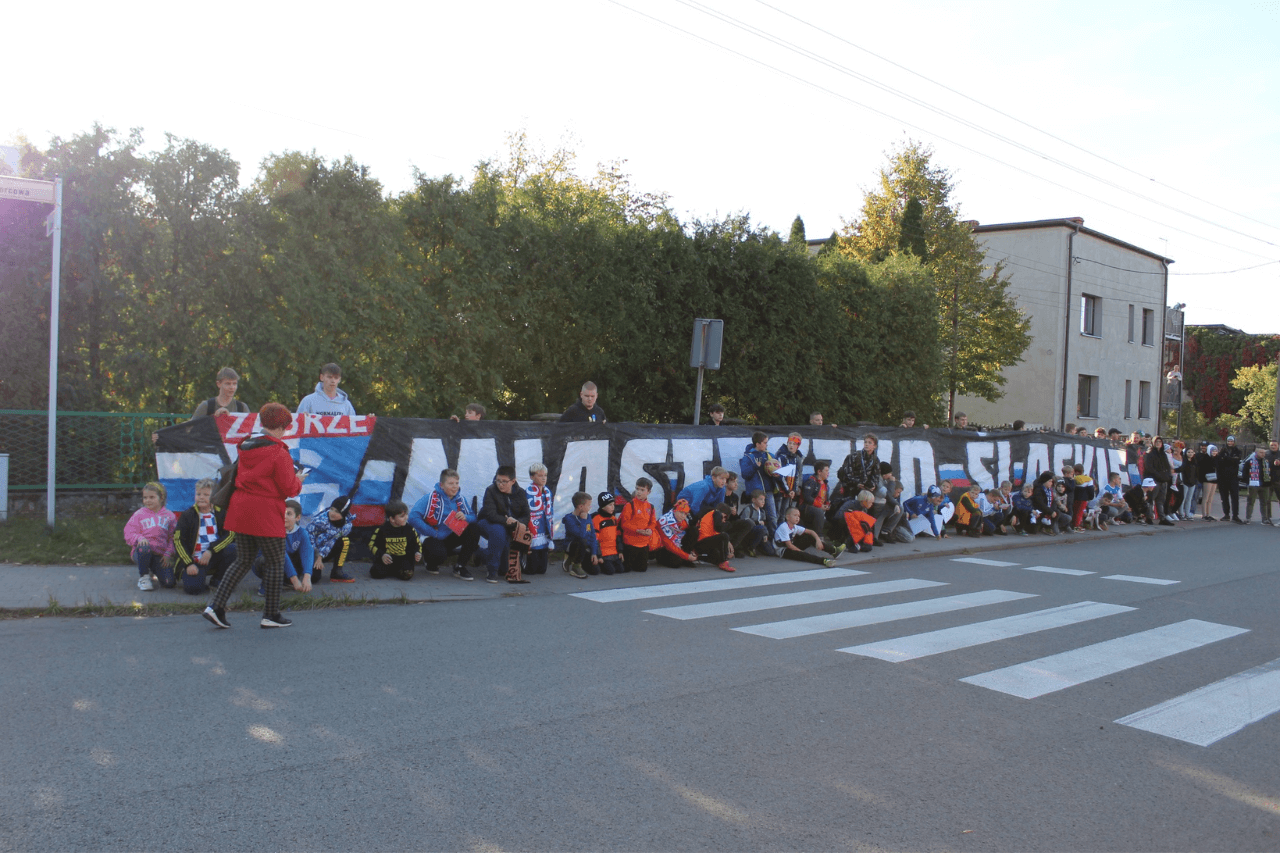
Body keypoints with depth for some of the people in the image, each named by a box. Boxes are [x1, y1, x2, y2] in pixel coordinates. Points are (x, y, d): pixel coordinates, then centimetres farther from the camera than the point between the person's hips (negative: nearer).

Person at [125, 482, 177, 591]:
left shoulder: (169, 516, 7)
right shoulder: (139, 514, 4)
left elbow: (172, 538, 8)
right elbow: (128, 534, -2)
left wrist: (168, 554, -4)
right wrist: (139, 538, -24)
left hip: (160, 555, 2)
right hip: (142, 552, -2)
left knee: (169, 583, -13)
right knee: (144, 548, -41)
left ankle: (153, 569, 23)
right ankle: (143, 576, -12)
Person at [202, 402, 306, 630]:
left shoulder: (245, 447, 7)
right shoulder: (278, 453, -15)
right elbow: (288, 489, -13)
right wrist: (298, 481, 9)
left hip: (240, 510, 7)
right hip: (265, 514, -7)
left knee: (243, 560, 17)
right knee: (275, 562, 7)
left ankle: (216, 606, 7)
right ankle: (271, 615, 12)